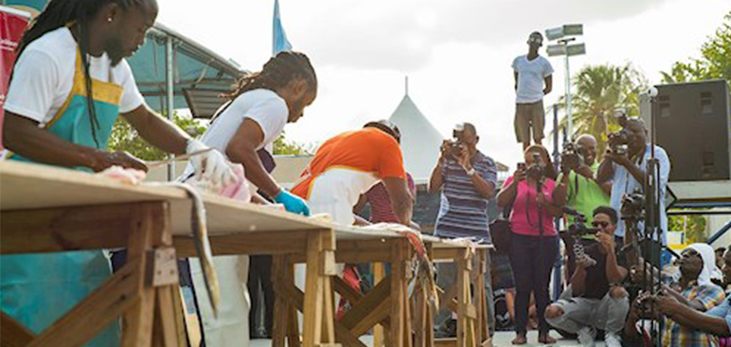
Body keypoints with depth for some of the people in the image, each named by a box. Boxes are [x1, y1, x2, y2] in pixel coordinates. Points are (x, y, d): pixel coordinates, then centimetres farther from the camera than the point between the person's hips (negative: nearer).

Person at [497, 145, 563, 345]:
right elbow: (500, 202, -7)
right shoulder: (515, 180, 5)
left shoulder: (551, 185, 7)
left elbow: (559, 213, 2)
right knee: (522, 286, -2)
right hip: (519, 239, -1)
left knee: (542, 286, 2)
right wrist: (515, 182, -16)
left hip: (546, 240, 1)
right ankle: (520, 332, 2)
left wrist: (545, 203, -16)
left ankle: (544, 331, 7)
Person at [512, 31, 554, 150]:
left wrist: (535, 96, 9)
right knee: (525, 141, 2)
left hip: (536, 104, -3)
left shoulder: (544, 64, 2)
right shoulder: (518, 61, 12)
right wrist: (519, 96, 12)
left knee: (538, 139, -6)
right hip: (520, 105, 3)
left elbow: (549, 87, 8)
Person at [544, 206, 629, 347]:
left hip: (607, 308, -3)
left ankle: (612, 334, -10)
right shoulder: (588, 252, 3)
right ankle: (585, 331, 6)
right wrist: (580, 268, -23)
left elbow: (614, 281, -23)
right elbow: (577, 291, -4)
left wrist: (611, 251, -34)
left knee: (619, 291, -37)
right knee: (552, 312, -25)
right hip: (585, 303, 3)